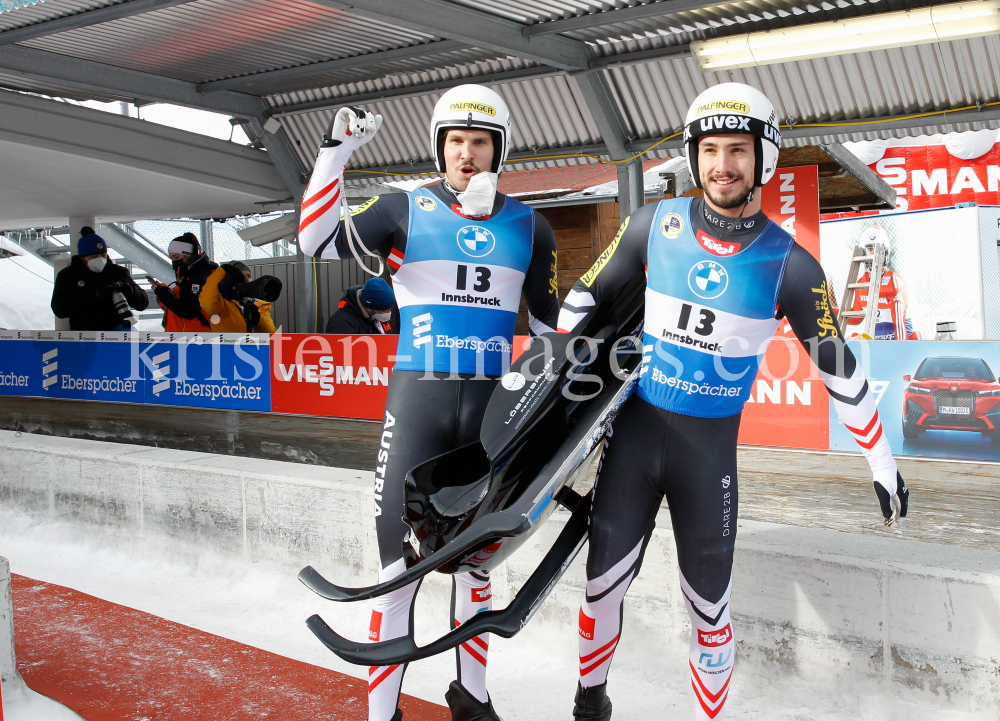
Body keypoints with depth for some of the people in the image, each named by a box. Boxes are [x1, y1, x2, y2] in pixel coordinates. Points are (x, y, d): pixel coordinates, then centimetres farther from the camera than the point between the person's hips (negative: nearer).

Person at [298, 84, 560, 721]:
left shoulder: (528, 226, 8)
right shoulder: (406, 210, 1)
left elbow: (550, 318, 16)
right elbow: (318, 241, -11)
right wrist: (336, 152, -16)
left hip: (492, 404, 3)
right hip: (418, 399, -2)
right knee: (402, 562, -4)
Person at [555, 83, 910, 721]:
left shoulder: (790, 266, -9)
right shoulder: (656, 225, -5)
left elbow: (839, 368, -1)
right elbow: (586, 296, 7)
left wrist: (884, 467, 4)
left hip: (710, 452, -1)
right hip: (634, 433, 1)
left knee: (710, 612, 6)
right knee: (602, 588, 8)